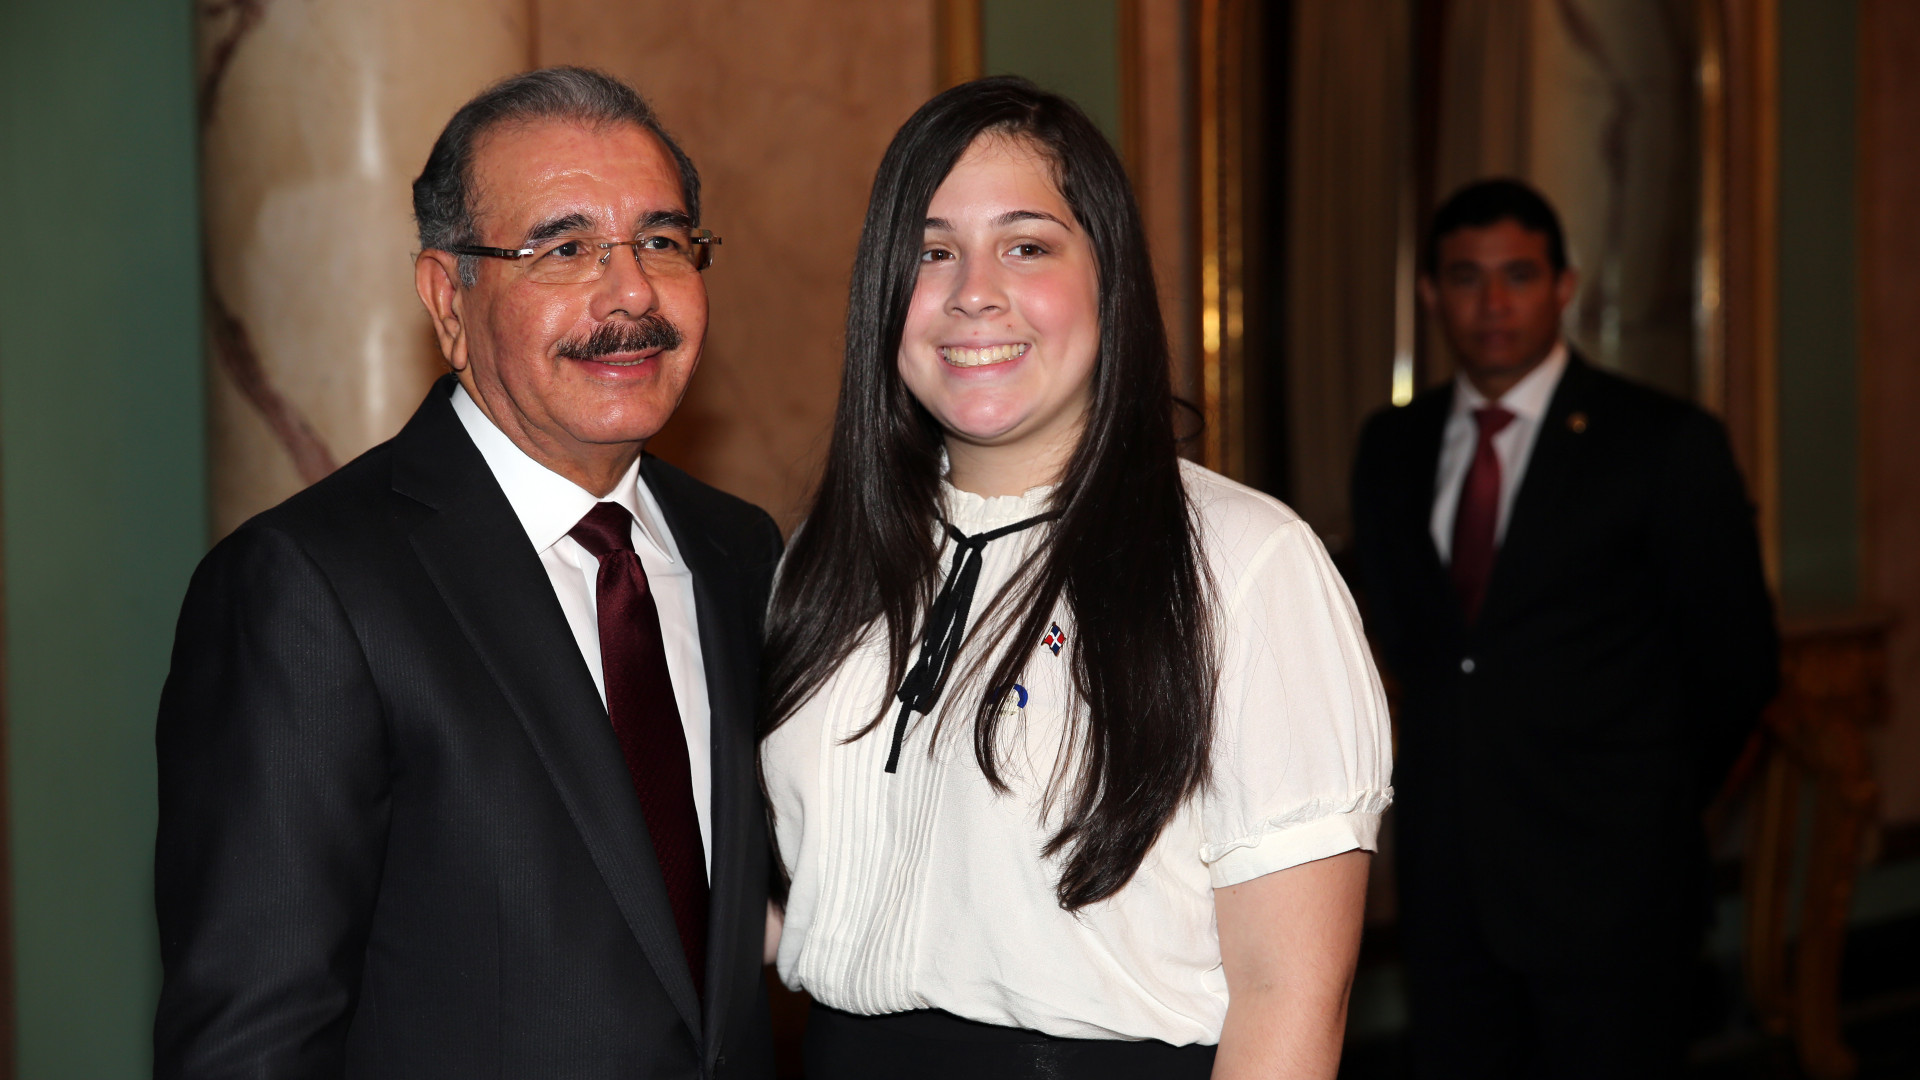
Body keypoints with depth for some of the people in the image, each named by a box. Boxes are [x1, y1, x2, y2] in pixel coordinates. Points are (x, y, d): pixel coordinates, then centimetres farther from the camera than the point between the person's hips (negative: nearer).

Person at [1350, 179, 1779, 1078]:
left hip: (1604, 879, -4)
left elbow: (1736, 661, 0)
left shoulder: (1668, 445, -5)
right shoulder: (1392, 446, 9)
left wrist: (1648, 799, 8)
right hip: (1444, 875, 4)